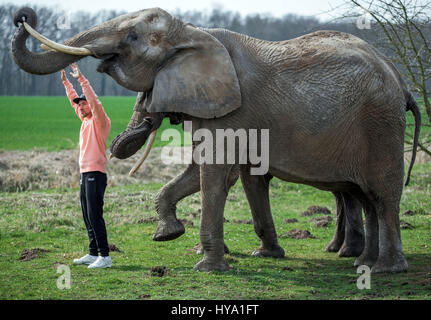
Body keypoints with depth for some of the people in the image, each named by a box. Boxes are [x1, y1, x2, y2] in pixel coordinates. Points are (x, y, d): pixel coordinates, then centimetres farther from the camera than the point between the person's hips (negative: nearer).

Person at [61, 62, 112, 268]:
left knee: (95, 216, -13)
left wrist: (80, 78, -20)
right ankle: (93, 254, 16)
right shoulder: (85, 120, 17)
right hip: (85, 174, 9)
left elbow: (93, 100, -19)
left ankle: (105, 257, -15)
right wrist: (65, 81, 25)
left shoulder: (100, 121, -6)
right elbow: (74, 101, 27)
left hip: (96, 174, -9)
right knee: (88, 217, 11)